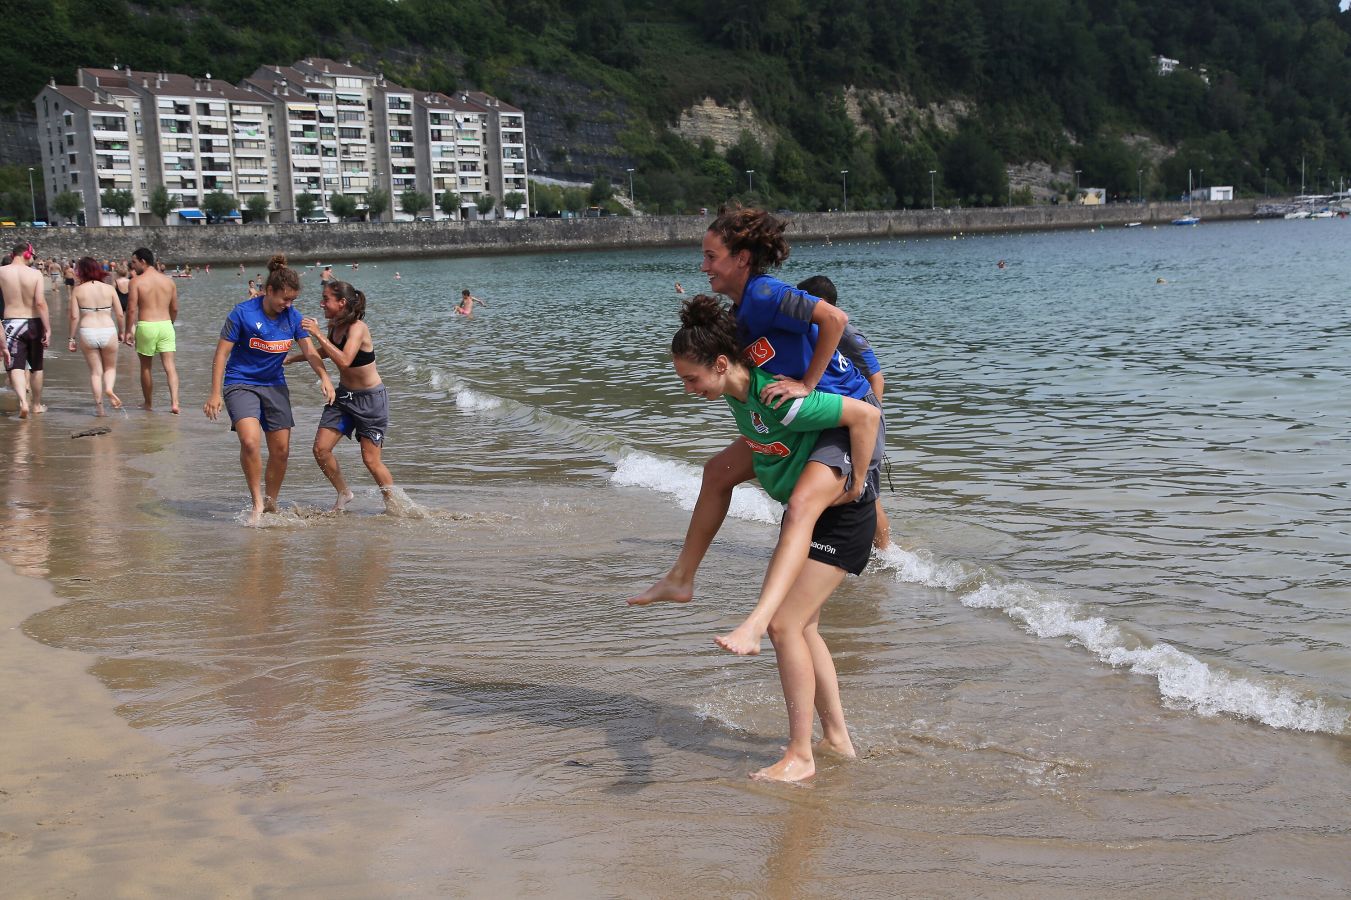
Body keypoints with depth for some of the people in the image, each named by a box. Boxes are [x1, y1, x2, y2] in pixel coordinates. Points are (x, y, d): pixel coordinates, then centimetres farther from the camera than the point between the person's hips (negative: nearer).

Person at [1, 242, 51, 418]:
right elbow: (40, 303, -15)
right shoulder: (35, 275, -8)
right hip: (34, 324, 1)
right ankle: (36, 404, 29)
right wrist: (48, 329, -14)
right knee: (36, 367, 16)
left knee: (16, 367, -4)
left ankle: (23, 400, -28)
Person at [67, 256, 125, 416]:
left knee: (95, 371, 12)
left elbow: (74, 316, -4)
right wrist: (121, 332, 16)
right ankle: (109, 388, -11)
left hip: (87, 333, 0)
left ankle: (99, 406, 8)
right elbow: (120, 315, 1)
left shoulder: (78, 290, -2)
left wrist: (72, 338, 5)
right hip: (108, 331, 0)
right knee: (110, 367, 18)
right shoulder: (109, 289, 0)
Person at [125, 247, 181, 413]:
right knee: (170, 365, -2)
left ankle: (149, 403, 24)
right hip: (166, 325, 3)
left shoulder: (137, 282, -6)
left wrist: (128, 331, -1)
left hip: (146, 326, -3)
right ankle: (174, 402, -16)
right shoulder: (169, 281, 7)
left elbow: (131, 309, -9)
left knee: (146, 367, 13)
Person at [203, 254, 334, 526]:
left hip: (275, 386, 5)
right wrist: (215, 393, -14)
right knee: (250, 440, -26)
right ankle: (257, 503, -11)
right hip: (241, 384, -5)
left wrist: (324, 376, -18)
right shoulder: (242, 313, -15)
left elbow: (309, 351, 1)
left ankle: (271, 504, 25)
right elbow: (222, 353, -10)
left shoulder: (292, 316, -2)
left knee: (281, 450, 5)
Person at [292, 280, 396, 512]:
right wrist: (291, 358, 21)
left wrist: (318, 334, -34)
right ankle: (343, 493, 20)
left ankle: (393, 504, 14)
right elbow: (325, 352, 22)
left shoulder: (358, 327, -22)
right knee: (320, 449, -1)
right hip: (344, 395, 7)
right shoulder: (334, 326, 0)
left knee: (371, 459, -5)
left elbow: (344, 360, -38)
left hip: (370, 398, -7)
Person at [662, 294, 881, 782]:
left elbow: (866, 414, -29)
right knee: (801, 624, 14)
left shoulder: (777, 399, -31)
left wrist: (855, 485, -22)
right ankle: (837, 737, 26)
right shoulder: (737, 390, -4)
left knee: (784, 624, -12)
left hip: (840, 516, -10)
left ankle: (800, 757, -3)